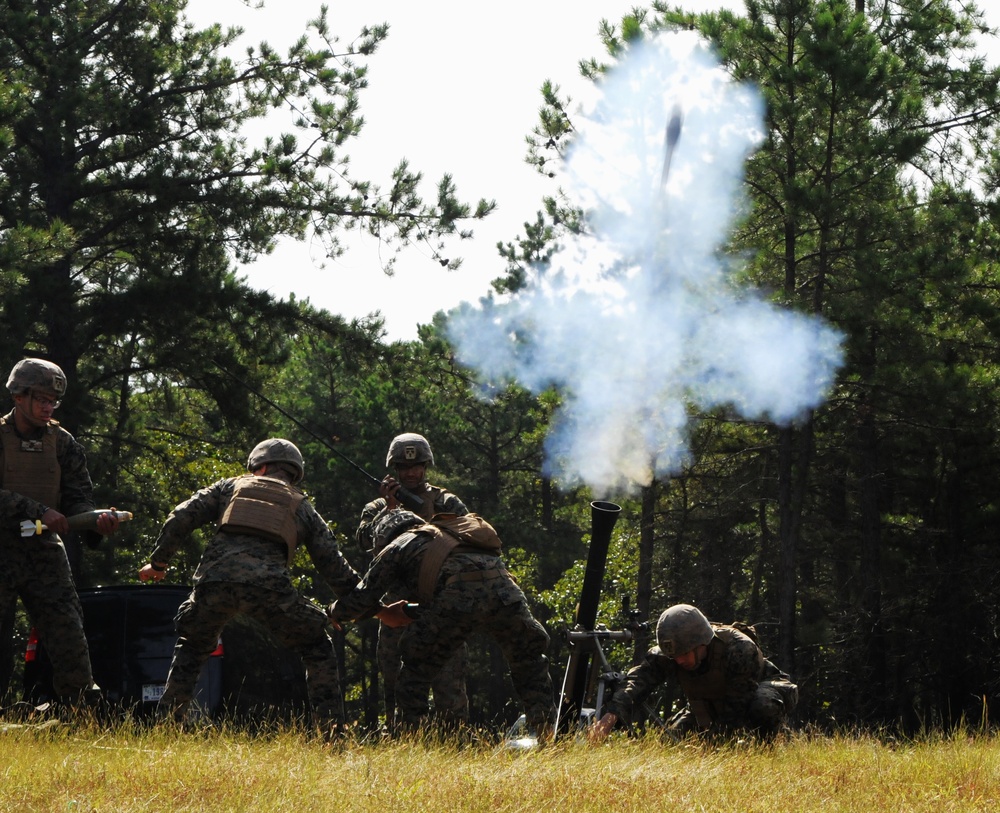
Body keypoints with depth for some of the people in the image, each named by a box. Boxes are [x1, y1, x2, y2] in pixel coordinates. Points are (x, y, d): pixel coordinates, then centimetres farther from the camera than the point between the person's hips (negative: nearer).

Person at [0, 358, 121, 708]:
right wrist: (38, 511, -25)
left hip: (44, 548, 3)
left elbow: (78, 498, 6)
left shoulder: (61, 442, 8)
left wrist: (97, 520, -16)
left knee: (69, 635, -3)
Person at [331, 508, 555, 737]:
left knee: (417, 666, 18)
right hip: (504, 594, 4)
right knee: (528, 659, 26)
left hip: (457, 598, -4)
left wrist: (334, 611, 45)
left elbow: (362, 600, 24)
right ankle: (544, 733, 18)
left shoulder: (397, 547, 26)